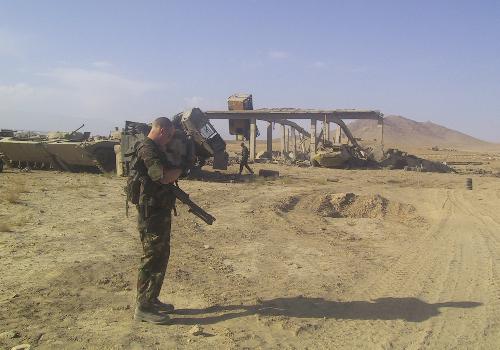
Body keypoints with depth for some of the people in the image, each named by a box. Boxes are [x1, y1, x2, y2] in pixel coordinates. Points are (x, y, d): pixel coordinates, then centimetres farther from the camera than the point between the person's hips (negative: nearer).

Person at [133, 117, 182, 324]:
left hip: (161, 212, 11)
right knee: (152, 258, -4)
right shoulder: (148, 150, -17)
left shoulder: (156, 149, 16)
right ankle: (143, 308, 6)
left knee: (161, 256, 17)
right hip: (152, 213, -11)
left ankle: (152, 300, 28)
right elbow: (163, 177, -27)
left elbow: (165, 174, 21)